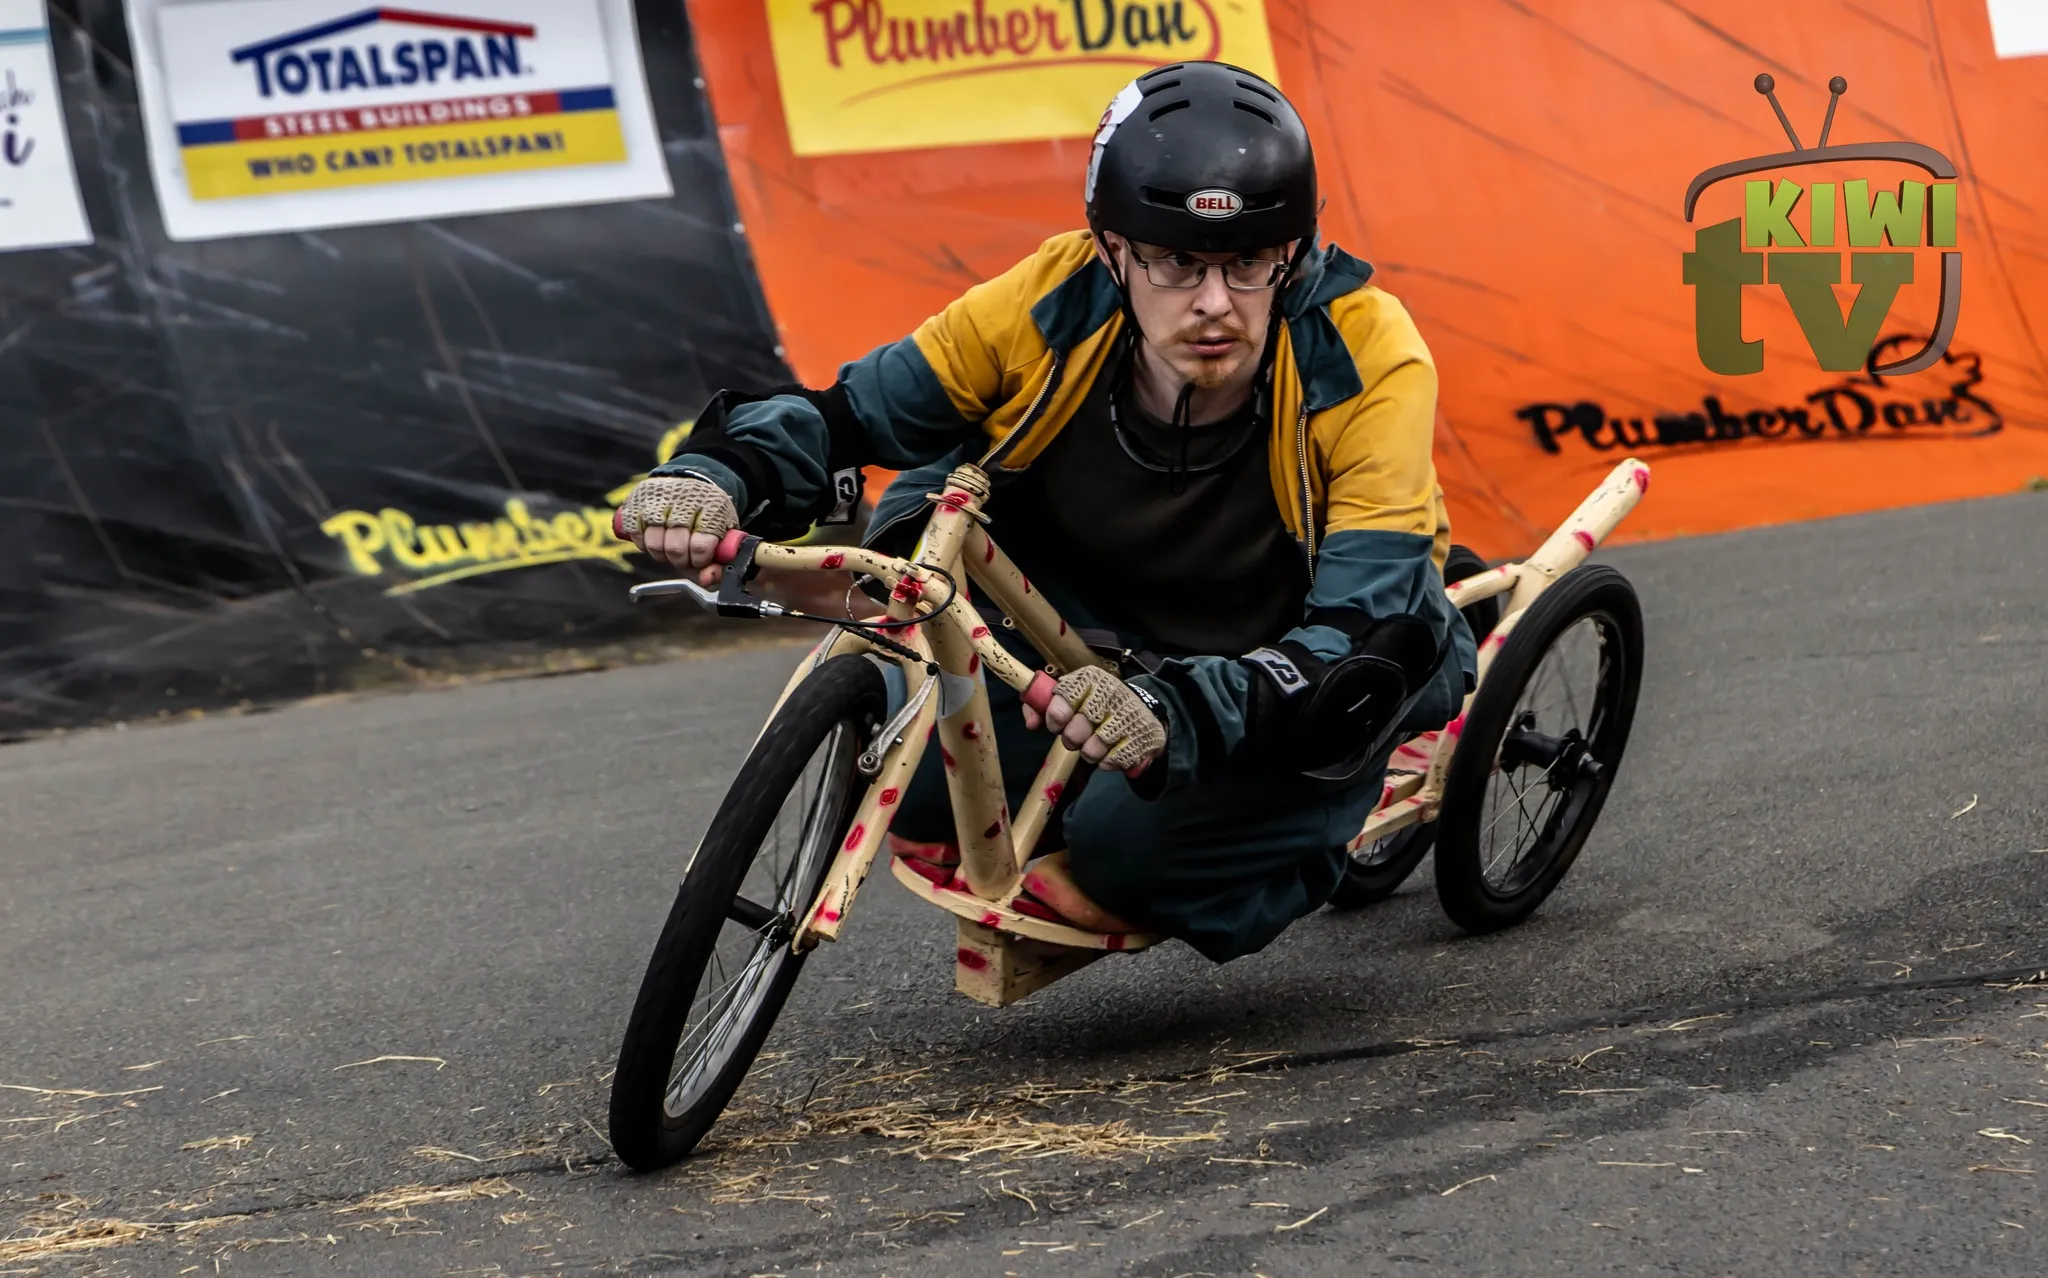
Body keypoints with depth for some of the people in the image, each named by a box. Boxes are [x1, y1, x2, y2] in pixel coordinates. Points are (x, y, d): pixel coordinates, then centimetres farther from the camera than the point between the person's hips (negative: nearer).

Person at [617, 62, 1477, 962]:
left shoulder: (1368, 363, -31)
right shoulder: (1058, 303, -23)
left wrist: (1181, 712, -55)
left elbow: (1351, 642, -37)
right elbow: (845, 415, -14)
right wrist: (717, 474, -37)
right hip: (1102, 626, 4)